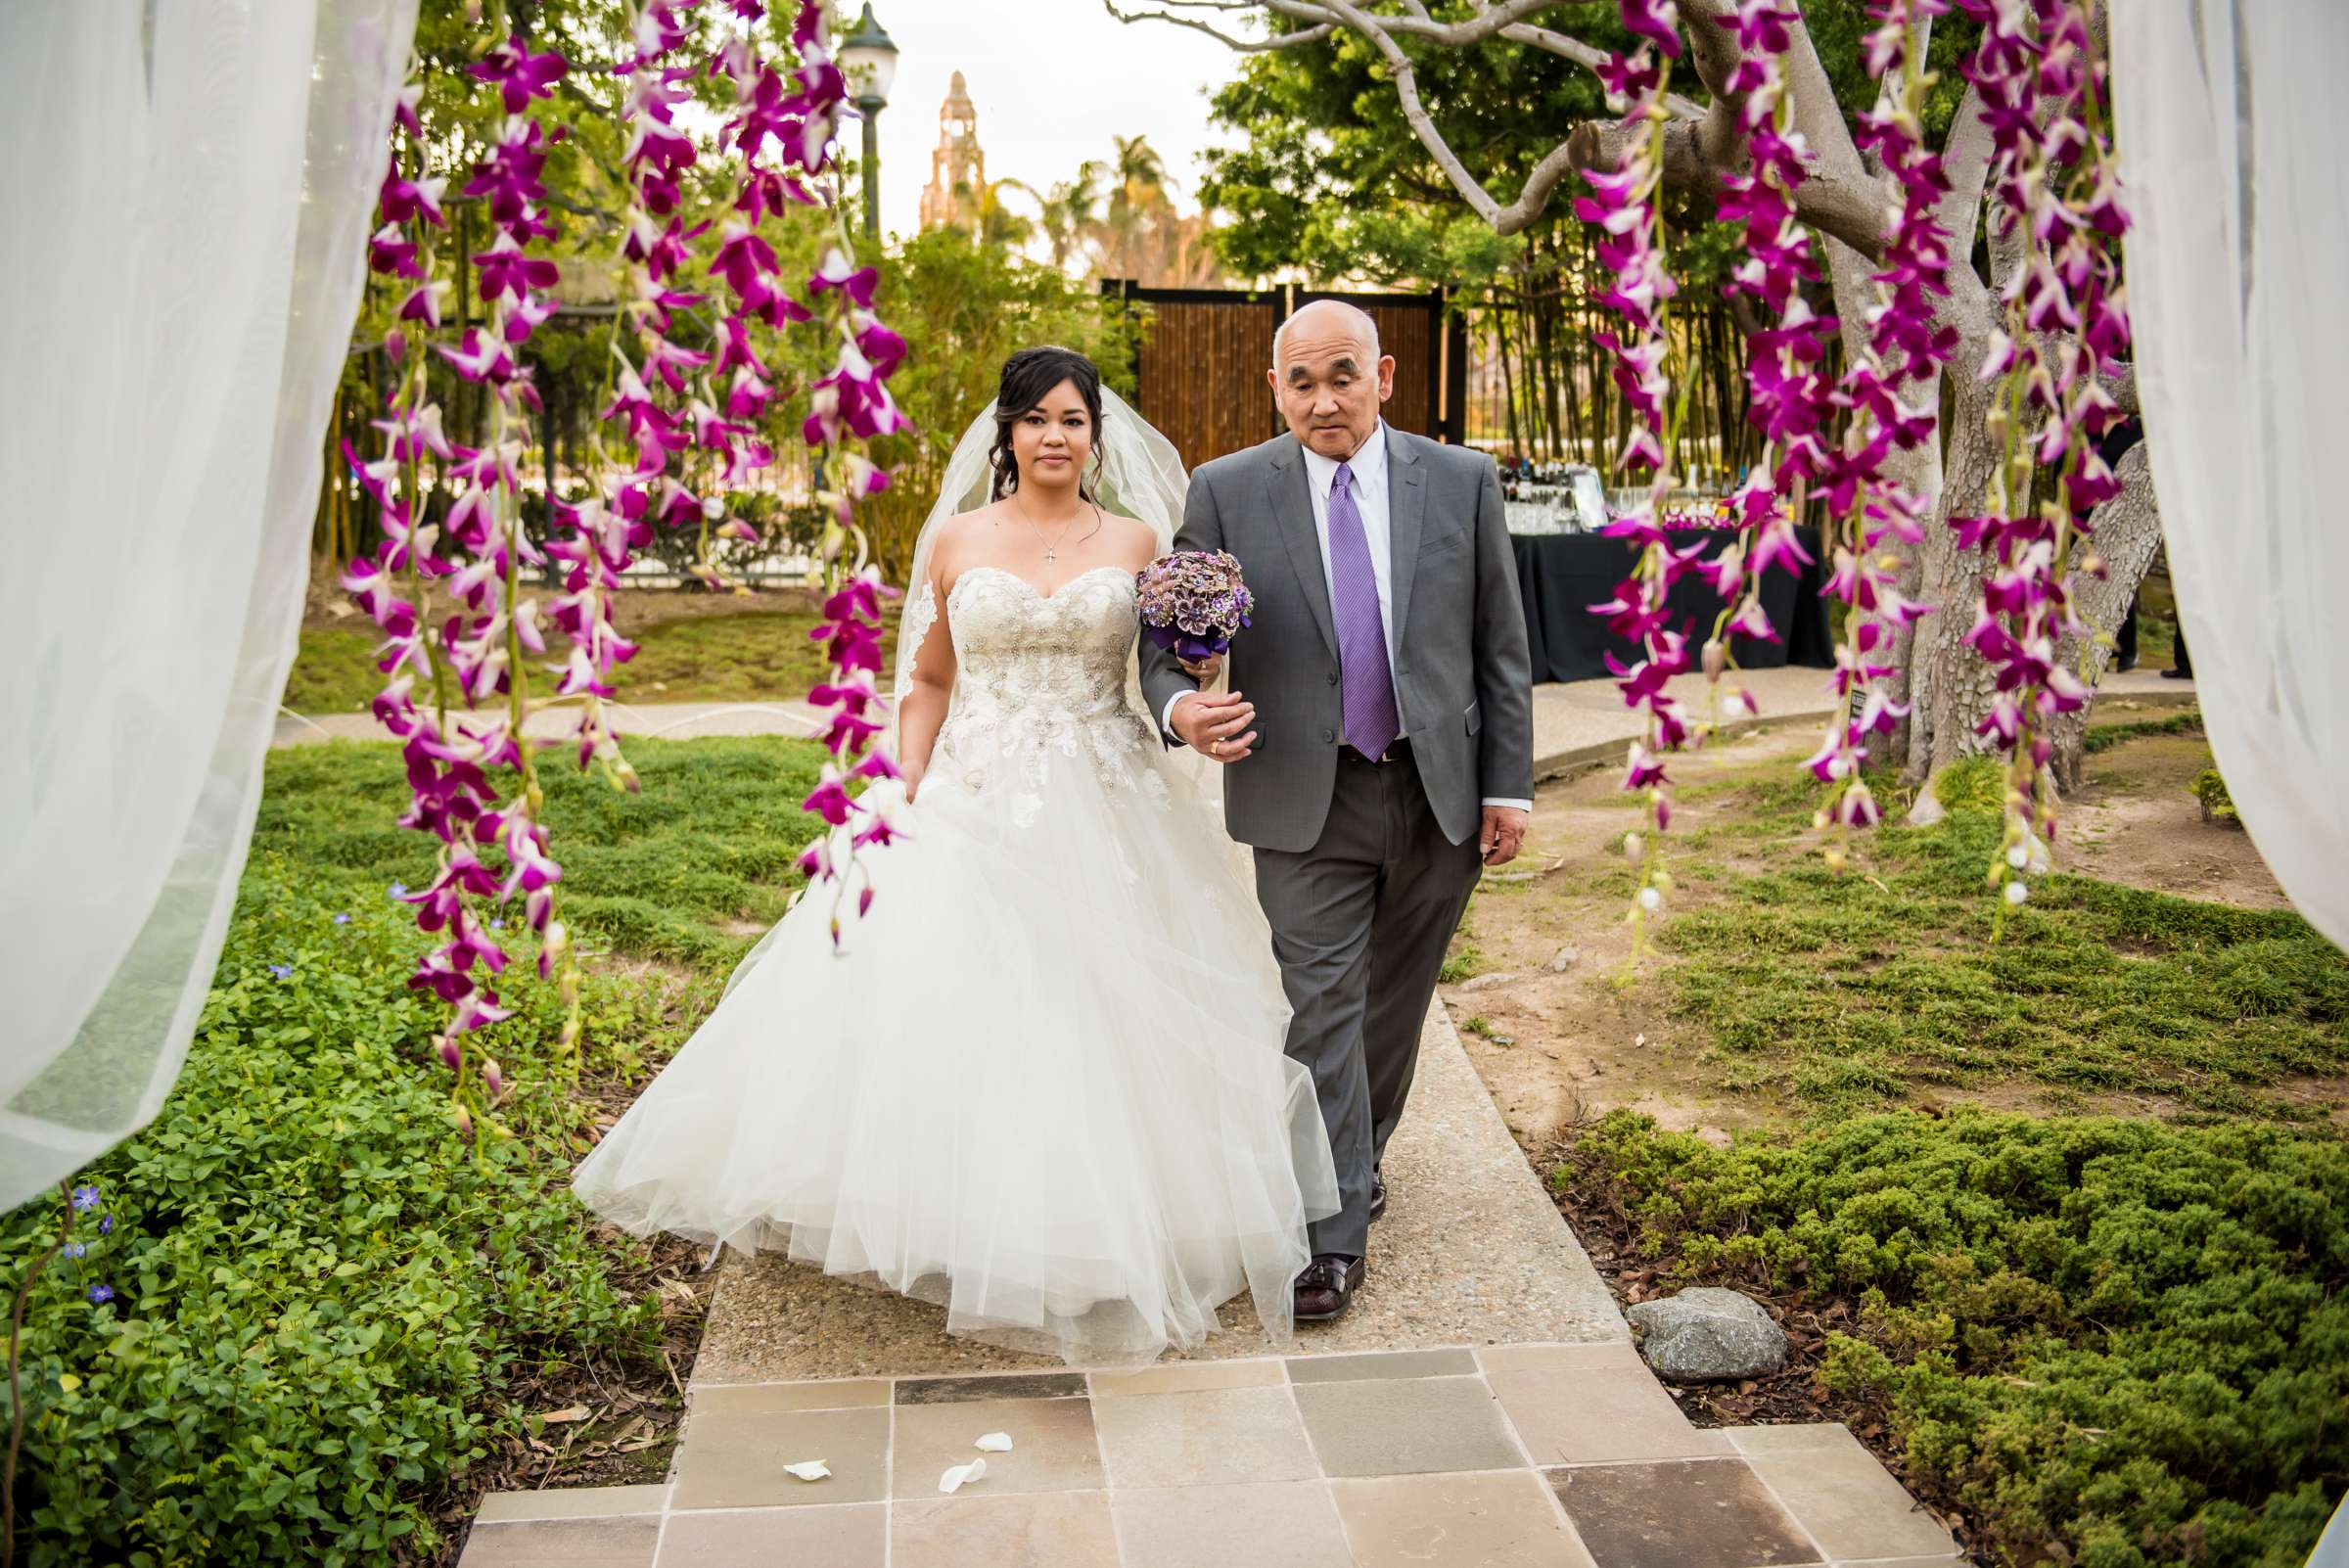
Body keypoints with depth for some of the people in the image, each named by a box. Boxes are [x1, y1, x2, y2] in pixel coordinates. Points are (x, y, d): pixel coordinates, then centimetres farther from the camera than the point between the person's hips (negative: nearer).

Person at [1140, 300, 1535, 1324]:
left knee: (1396, 1002, 16)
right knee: (1322, 1010, -3)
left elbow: (1501, 647, 5)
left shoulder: (1462, 483, 2)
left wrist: (1508, 786, 2)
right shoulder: (1226, 492, -2)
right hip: (1305, 802, -2)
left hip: (1439, 792, 2)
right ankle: (1335, 1235, 6)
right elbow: (1167, 642, -1)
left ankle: (1364, 1153, 40)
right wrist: (1180, 710, -23)